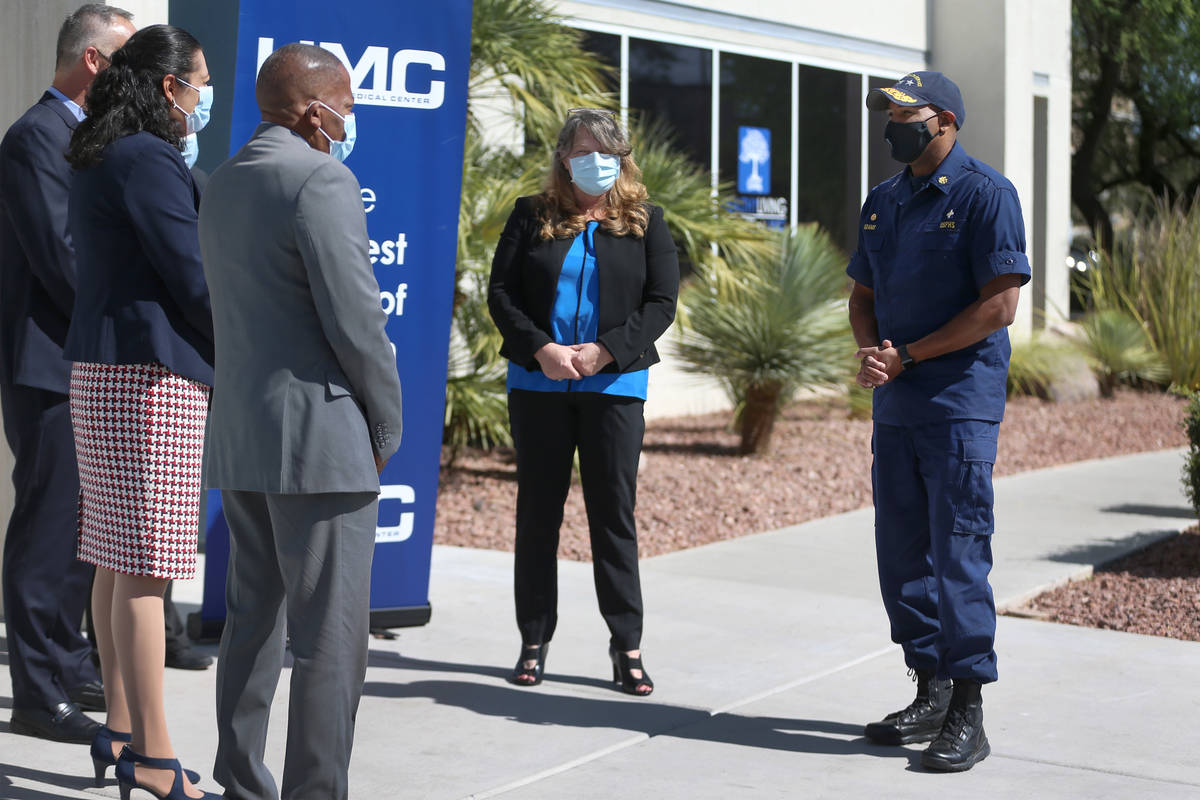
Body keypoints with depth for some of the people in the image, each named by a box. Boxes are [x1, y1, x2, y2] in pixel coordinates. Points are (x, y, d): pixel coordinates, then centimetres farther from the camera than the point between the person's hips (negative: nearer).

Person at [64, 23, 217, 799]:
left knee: (117, 559, 13)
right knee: (145, 568, -8)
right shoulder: (149, 161, -14)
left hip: (106, 369, 10)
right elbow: (193, 277, -17)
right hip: (152, 374, -10)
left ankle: (122, 733, 20)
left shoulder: (101, 161, 16)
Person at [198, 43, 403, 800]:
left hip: (240, 436, 9)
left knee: (254, 619, 15)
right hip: (319, 434, -9)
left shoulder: (223, 183, 13)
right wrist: (387, 426, -4)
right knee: (330, 633, -4)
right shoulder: (323, 181, -14)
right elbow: (356, 319, -17)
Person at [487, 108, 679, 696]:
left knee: (614, 514, 0)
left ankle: (627, 646, 7)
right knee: (537, 512, 6)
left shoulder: (645, 222, 7)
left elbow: (661, 302, 0)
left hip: (615, 386, -1)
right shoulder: (532, 217, 8)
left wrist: (604, 350, -13)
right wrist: (539, 348, -13)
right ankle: (534, 641, 14)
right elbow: (501, 293, 3)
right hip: (537, 383, 1)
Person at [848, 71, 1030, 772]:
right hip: (895, 406, 8)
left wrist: (907, 358, -12)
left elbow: (1000, 304, -14)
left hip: (961, 405, -8)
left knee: (959, 556, -7)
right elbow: (864, 294, 20)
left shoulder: (986, 194, -7)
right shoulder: (884, 200, 16)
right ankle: (931, 694, 22)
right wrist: (870, 352, -2)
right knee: (903, 556, 10)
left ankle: (968, 716, -2)